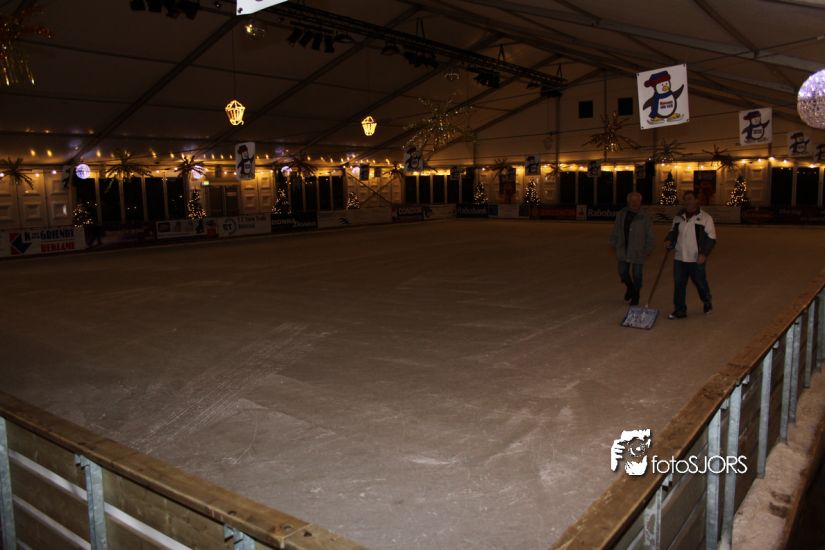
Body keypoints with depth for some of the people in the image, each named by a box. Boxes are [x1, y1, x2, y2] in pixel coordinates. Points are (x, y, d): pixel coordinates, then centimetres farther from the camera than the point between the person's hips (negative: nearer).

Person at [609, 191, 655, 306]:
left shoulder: (644, 218, -6)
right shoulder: (621, 215, 3)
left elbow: (650, 236, -2)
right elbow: (615, 232, 11)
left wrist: (647, 250, -5)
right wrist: (614, 245, 8)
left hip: (637, 252, -3)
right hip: (623, 250, 3)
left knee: (637, 275, 4)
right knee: (623, 272, 7)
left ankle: (635, 297, 23)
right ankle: (630, 288, 38)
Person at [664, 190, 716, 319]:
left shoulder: (705, 218, -6)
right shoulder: (678, 217, 8)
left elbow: (711, 238, -7)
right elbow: (673, 232, 21)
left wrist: (704, 254, -19)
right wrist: (668, 240, -1)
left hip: (697, 260, -4)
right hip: (680, 258, 4)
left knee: (701, 283, 10)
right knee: (679, 284, 2)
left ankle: (707, 303, 37)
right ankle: (680, 310, 10)